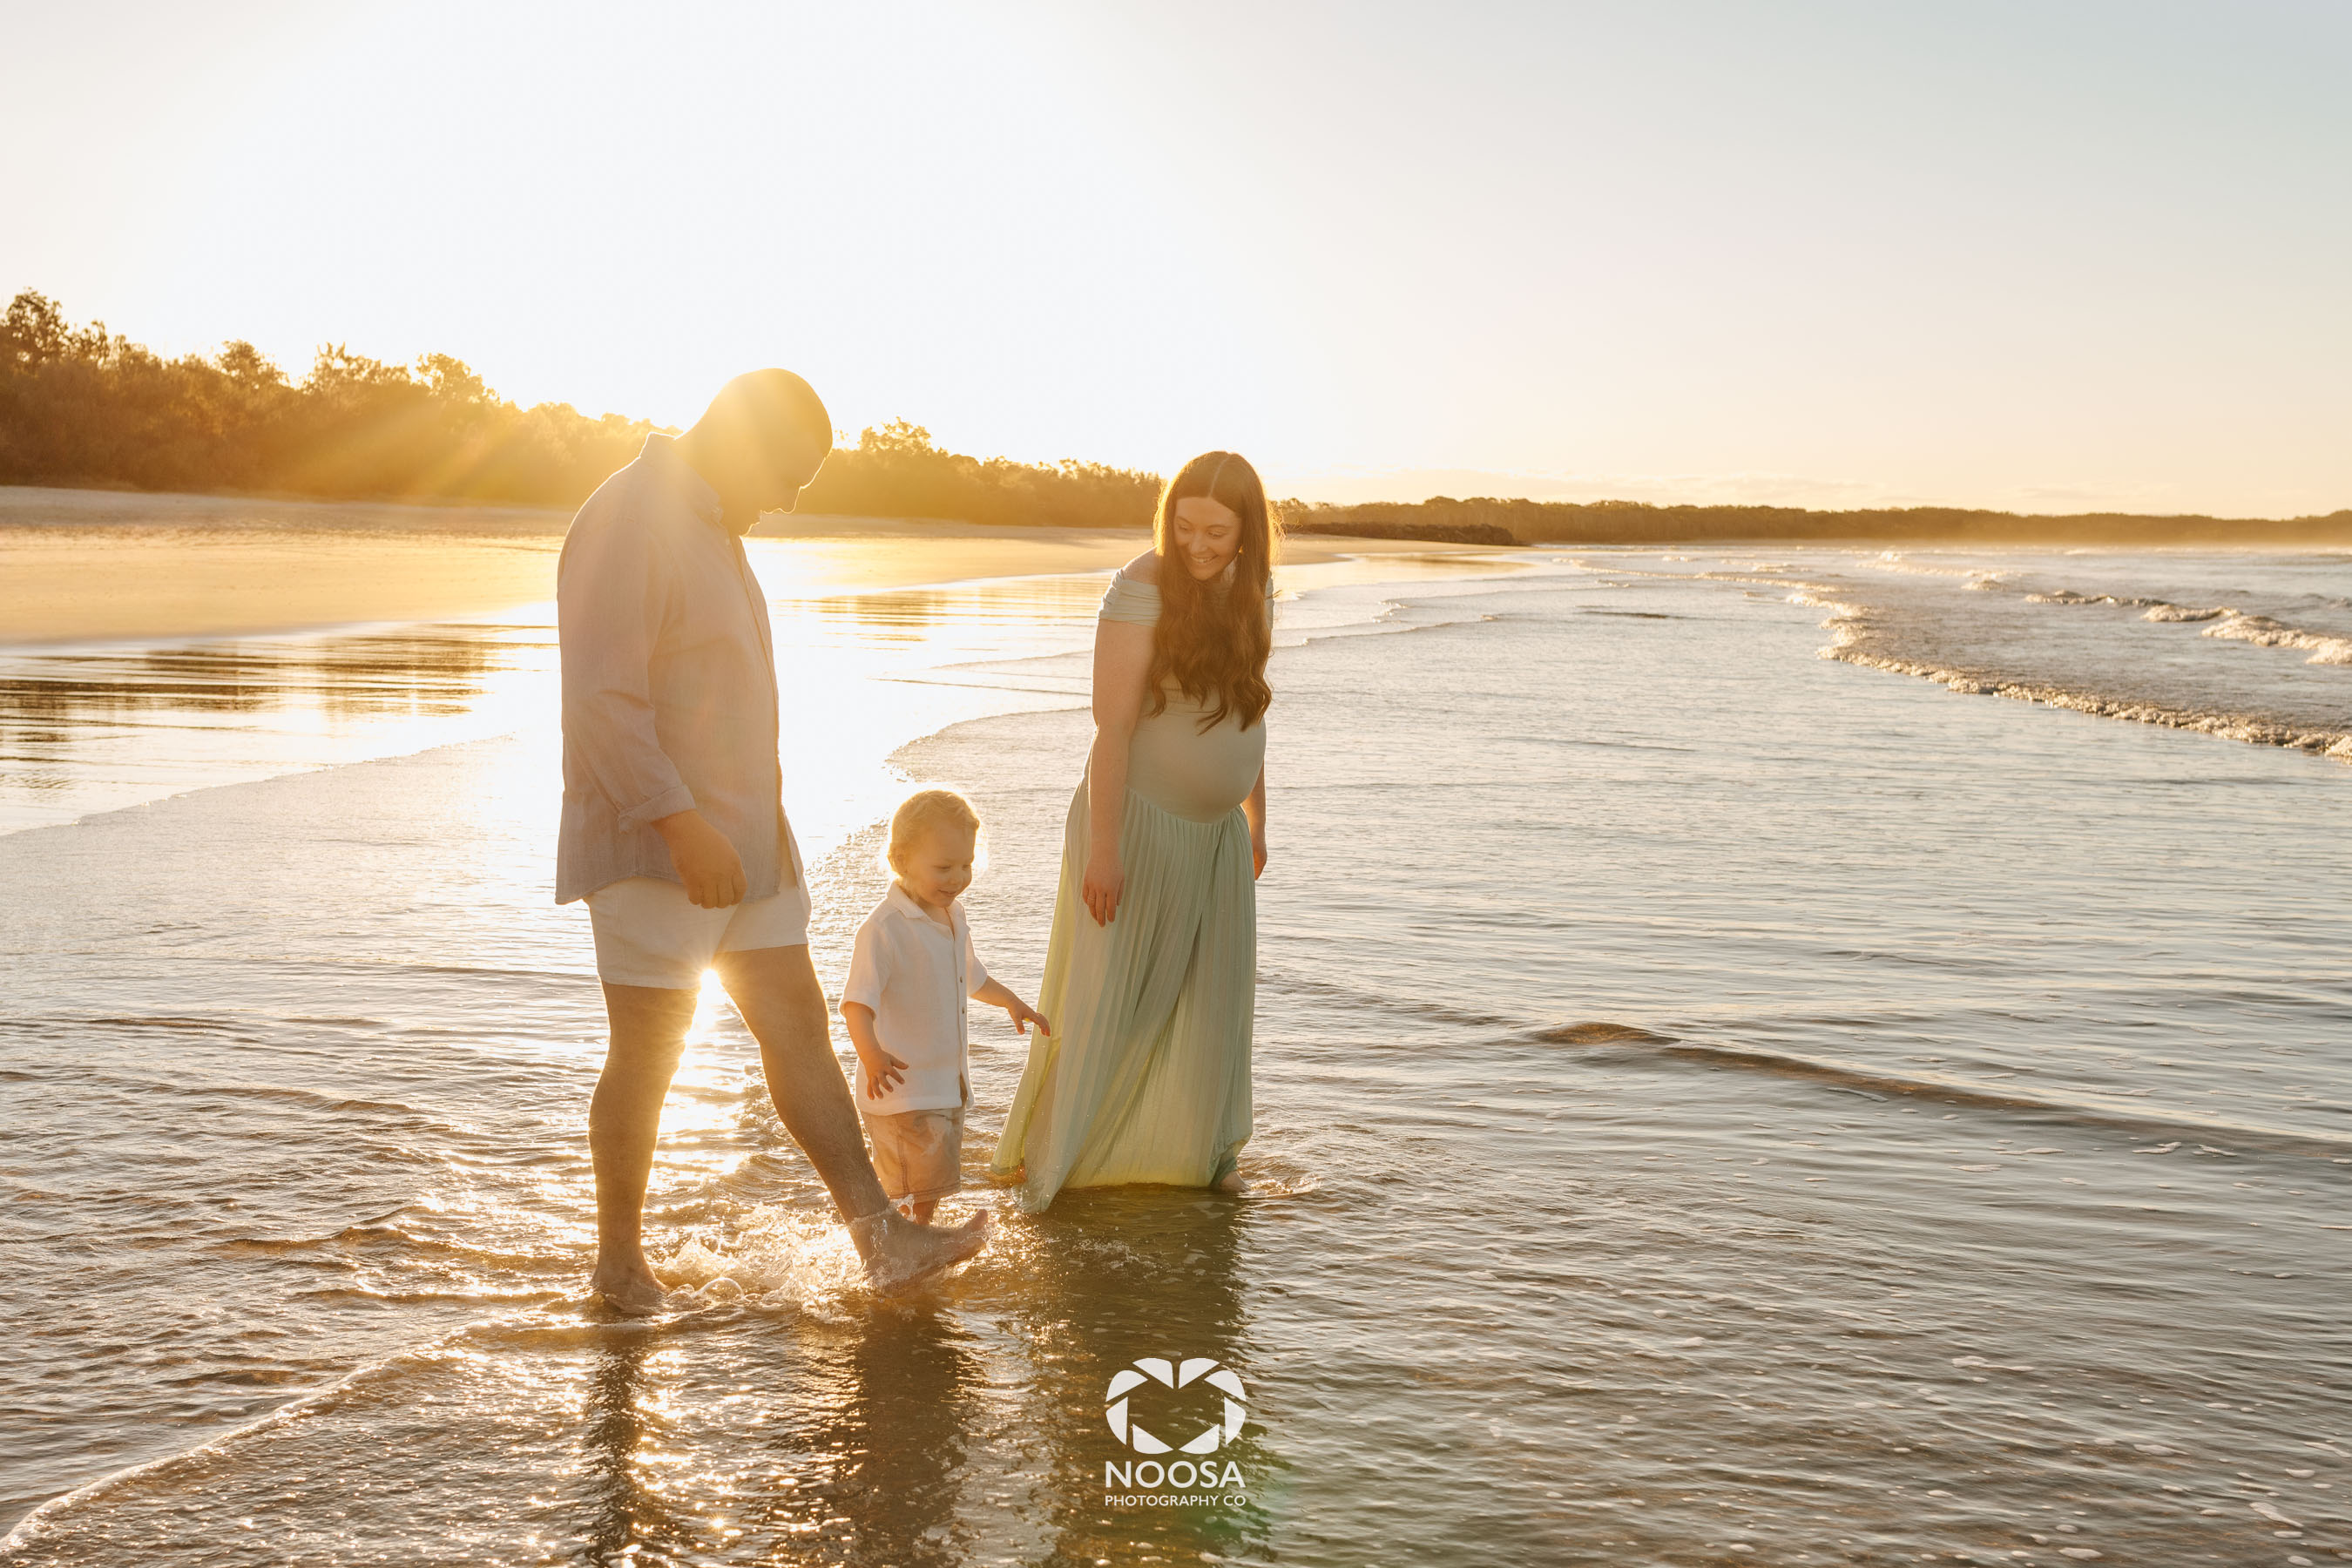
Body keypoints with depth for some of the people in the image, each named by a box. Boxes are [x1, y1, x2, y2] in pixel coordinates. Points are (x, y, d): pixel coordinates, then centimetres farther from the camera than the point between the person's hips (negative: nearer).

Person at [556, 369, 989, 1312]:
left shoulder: (711, 525, 15)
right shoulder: (627, 523, -16)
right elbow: (601, 698, -23)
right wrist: (681, 823, -28)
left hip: (737, 839, 9)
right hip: (654, 847, -9)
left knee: (799, 1028, 4)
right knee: (649, 1052, 1)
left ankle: (882, 1239, 4)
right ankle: (619, 1258, 18)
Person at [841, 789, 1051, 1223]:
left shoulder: (953, 917, 9)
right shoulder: (884, 928, -20)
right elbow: (856, 1001, -28)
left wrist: (1013, 1003, 39)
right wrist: (871, 1054, -44)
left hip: (949, 1085, 9)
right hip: (901, 1089, -8)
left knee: (934, 1184, 18)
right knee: (917, 1191, -8)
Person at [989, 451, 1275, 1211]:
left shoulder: (1251, 592, 4)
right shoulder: (1142, 591, -19)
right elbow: (1112, 728, -21)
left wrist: (1255, 821, 18)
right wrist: (1104, 850, -23)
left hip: (1214, 827, 7)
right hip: (1138, 816, -7)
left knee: (1210, 991, 14)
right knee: (1108, 995, -3)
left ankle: (1195, 1149, 29)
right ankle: (1045, 1158, 10)